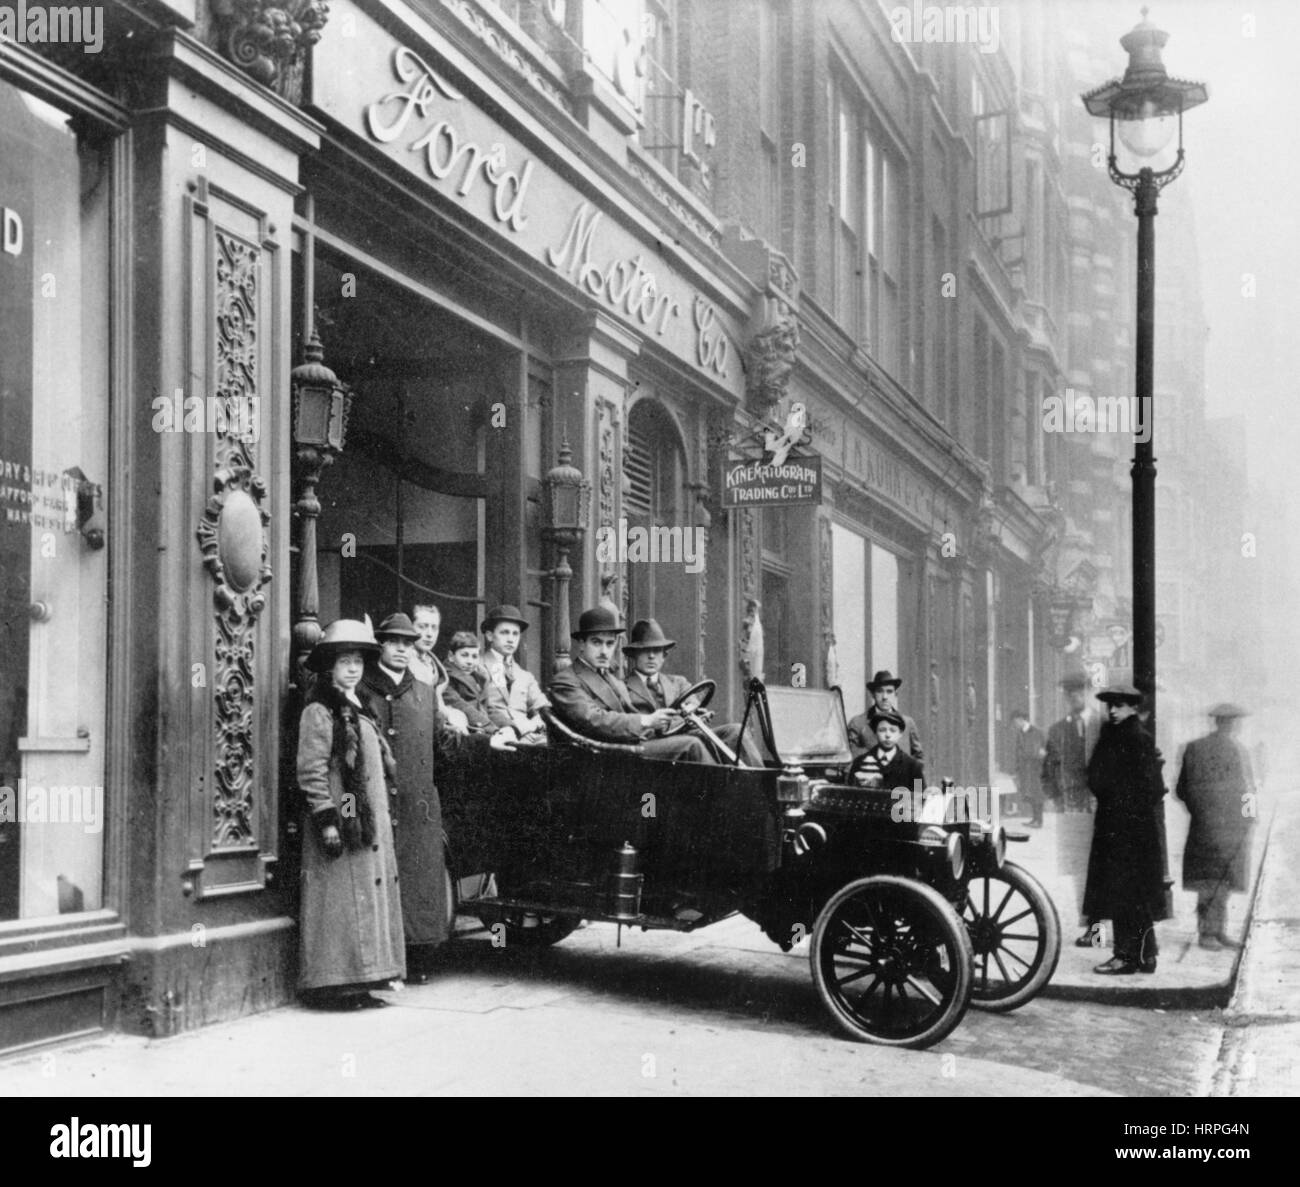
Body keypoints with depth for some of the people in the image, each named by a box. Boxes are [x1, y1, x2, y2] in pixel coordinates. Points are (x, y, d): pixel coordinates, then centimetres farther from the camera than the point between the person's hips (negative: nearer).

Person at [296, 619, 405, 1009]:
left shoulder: (360, 711, 18)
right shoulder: (319, 712, -9)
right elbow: (312, 772, -15)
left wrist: (383, 814, 21)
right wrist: (327, 819, -20)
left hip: (370, 825, 9)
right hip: (341, 824, -9)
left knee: (370, 900, 9)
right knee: (340, 901, -7)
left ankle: (358, 982, 15)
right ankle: (330, 985, -2)